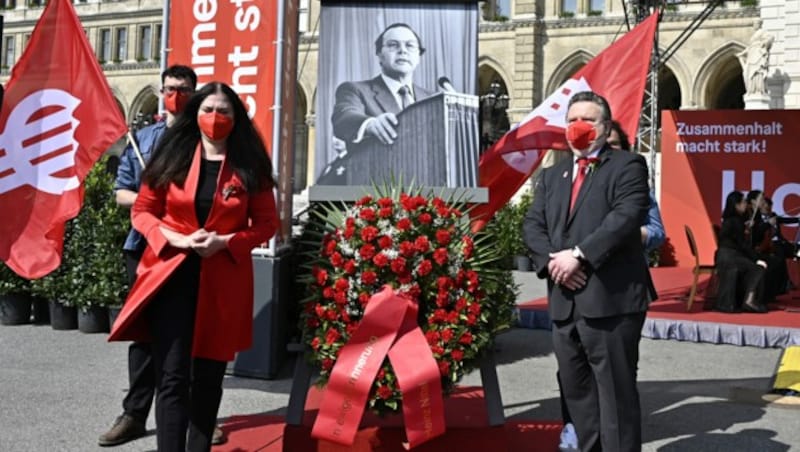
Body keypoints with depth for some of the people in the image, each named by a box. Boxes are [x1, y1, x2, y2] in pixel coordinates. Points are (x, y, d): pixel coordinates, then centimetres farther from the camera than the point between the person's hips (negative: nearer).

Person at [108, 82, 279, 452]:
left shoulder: (250, 165, 2)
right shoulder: (172, 158, 4)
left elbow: (267, 223, 5)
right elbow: (142, 211, 6)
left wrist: (226, 242, -12)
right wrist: (177, 239, -12)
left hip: (223, 282, 1)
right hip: (172, 276, 0)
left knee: (208, 375, 11)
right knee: (172, 376, -7)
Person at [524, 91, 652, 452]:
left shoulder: (627, 166, 1)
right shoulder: (552, 175, 21)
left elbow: (626, 217, -14)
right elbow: (533, 224, 11)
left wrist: (579, 255, -19)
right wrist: (551, 260, -8)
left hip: (610, 300, -6)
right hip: (565, 301, 7)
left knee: (615, 392, -1)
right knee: (577, 391, 15)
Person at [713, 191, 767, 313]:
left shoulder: (729, 220, 14)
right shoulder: (734, 221, -14)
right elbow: (743, 244, -15)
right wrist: (757, 259, -13)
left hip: (727, 256, 9)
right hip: (729, 257, -9)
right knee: (758, 269, -9)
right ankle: (750, 300, -12)